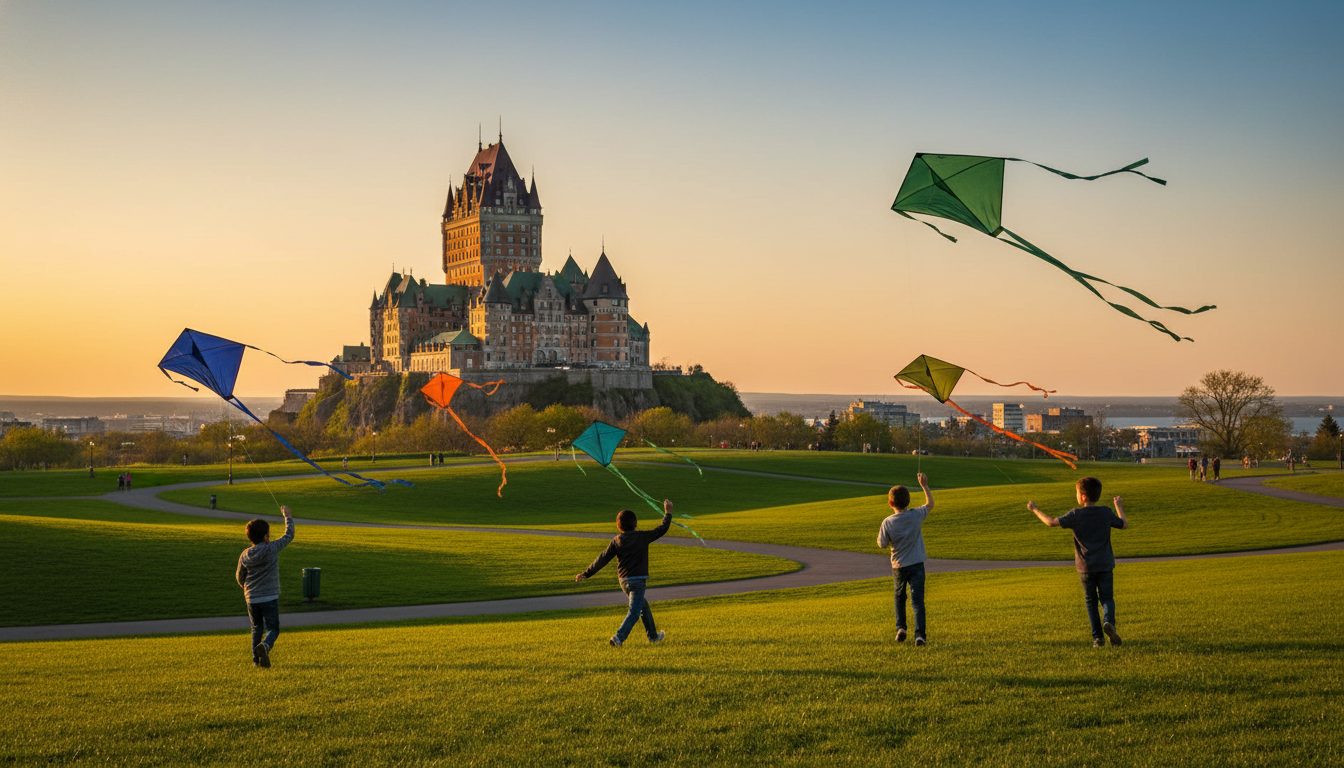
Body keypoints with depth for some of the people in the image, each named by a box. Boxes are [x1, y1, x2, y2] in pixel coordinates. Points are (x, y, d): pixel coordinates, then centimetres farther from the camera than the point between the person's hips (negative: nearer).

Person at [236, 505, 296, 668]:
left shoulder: (244, 555, 1)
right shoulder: (272, 549, -11)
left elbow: (240, 578, 13)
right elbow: (289, 536, 1)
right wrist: (288, 516, 14)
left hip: (252, 599, 4)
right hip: (270, 598, -4)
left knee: (256, 629, 18)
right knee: (273, 628, 2)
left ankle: (256, 659, 19)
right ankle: (265, 646, -28)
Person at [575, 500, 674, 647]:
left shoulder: (616, 540, 0)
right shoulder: (642, 537, -8)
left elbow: (603, 559, -2)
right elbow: (662, 529, 4)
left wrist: (586, 574, 1)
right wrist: (668, 512, 17)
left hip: (624, 581, 6)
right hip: (638, 580, -6)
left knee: (644, 606, 24)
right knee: (634, 612, -8)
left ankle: (652, 635, 35)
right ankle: (618, 638, -24)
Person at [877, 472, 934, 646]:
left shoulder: (887, 523, -12)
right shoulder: (916, 515, -9)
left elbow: (882, 544, -3)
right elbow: (930, 504, 10)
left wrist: (879, 536, 16)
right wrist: (924, 485, 16)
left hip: (898, 566, 0)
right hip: (916, 565, 0)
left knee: (899, 597, 23)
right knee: (917, 600, -2)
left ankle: (900, 628, 18)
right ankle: (920, 634, -11)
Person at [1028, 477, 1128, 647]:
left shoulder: (1075, 515, -9)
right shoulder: (1106, 513, -2)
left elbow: (1052, 522, -14)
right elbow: (1124, 524, 14)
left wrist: (1035, 510, 0)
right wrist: (1119, 506, 30)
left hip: (1085, 567, -1)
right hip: (1105, 565, 1)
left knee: (1091, 602, 10)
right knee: (1107, 598, 5)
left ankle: (1097, 636, 5)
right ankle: (1109, 622, -25)